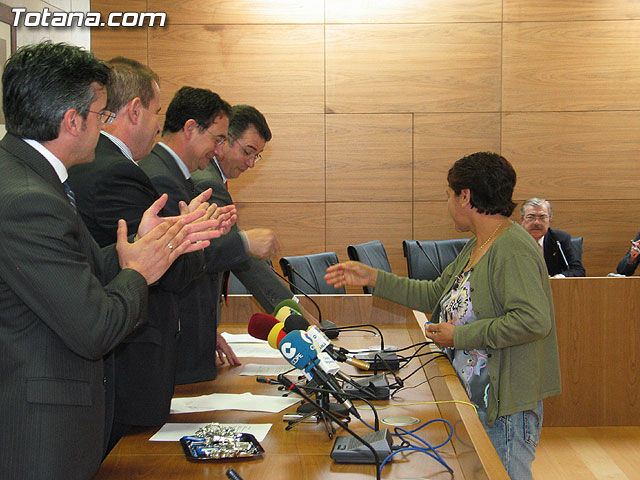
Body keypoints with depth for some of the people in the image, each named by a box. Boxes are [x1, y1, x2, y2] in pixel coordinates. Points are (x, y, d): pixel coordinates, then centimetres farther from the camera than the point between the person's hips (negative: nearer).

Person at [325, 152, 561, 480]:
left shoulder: (513, 249, -20)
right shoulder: (476, 247, 13)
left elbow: (535, 320, -30)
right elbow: (435, 295, 20)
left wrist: (461, 336, -22)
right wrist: (373, 278, 15)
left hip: (505, 411, -10)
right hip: (473, 401, 10)